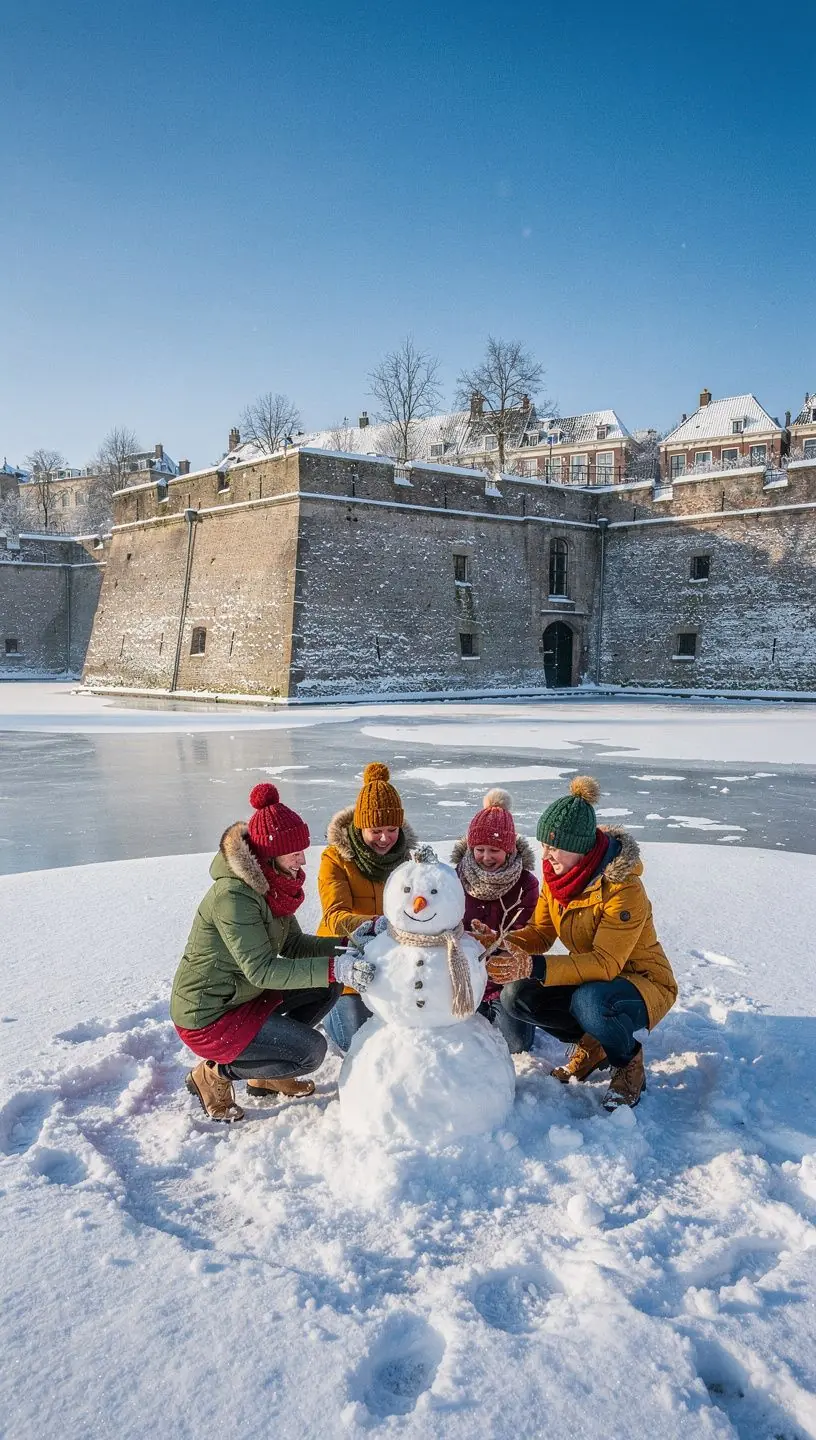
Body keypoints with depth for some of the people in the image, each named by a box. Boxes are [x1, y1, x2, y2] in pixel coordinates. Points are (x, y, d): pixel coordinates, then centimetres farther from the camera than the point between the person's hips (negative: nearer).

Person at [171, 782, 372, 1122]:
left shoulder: (271, 881, -1)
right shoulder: (233, 894, -29)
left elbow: (293, 945, 3)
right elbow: (262, 969, -30)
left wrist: (346, 948, -12)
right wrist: (334, 967, -35)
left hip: (243, 992, 9)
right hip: (207, 1017, -9)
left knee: (328, 987, 5)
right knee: (311, 1051, -12)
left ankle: (264, 1074, 15)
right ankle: (215, 1074, 4)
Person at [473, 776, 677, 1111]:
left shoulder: (624, 889, -29)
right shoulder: (557, 874, -7)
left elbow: (605, 964, -34)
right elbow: (541, 932, -4)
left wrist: (535, 967, -44)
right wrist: (506, 946, -27)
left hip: (644, 984, -7)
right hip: (590, 980, 7)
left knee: (589, 1002, -39)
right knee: (515, 995, -15)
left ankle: (629, 1064, -6)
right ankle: (592, 1045, 8)